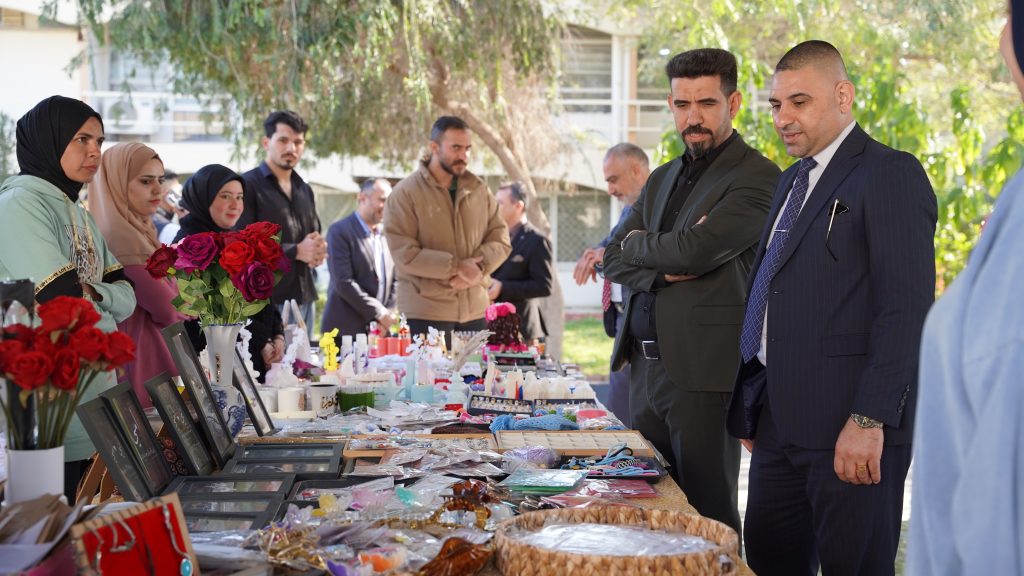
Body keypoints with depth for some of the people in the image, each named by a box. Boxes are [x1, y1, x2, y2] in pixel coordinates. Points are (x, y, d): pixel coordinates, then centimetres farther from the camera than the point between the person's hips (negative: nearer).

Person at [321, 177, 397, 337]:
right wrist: (378, 312, -14)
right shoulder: (340, 231, -6)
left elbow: (394, 280, 14)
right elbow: (343, 282, -15)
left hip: (379, 330, 5)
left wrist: (387, 316, -1)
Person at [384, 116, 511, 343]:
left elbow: (500, 239, 8)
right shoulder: (405, 193, -6)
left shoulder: (479, 189, 10)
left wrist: (478, 266, -13)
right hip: (426, 313, -5)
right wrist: (456, 267, -18)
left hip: (474, 310, 5)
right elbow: (405, 253, -14)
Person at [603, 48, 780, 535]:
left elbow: (694, 251, -20)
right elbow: (614, 258, 11)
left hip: (703, 369, -7)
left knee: (707, 516, 0)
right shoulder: (662, 179, 18)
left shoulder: (756, 177, -9)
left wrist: (638, 244, 0)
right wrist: (662, 269, -9)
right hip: (644, 364, 8)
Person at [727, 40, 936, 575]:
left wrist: (869, 421, -21)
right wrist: (752, 409, 16)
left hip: (849, 429, -8)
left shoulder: (890, 174, -8)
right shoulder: (792, 181, 20)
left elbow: (906, 309, -16)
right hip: (780, 422, 8)